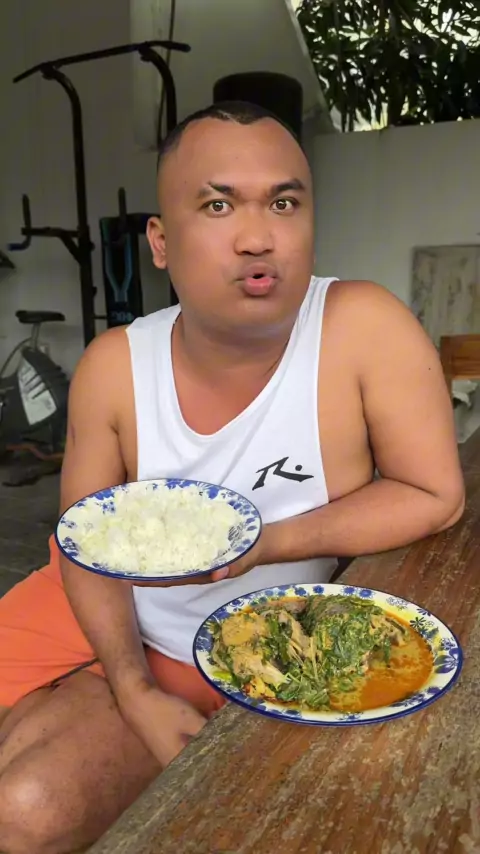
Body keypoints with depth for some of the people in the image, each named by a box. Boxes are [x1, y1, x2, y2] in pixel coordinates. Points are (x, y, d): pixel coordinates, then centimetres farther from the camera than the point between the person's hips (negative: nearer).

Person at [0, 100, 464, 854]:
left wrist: (270, 543, -27)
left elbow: (433, 496, -16)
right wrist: (136, 692, -13)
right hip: (132, 640, 3)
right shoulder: (112, 368, -14)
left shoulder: (364, 326, -22)